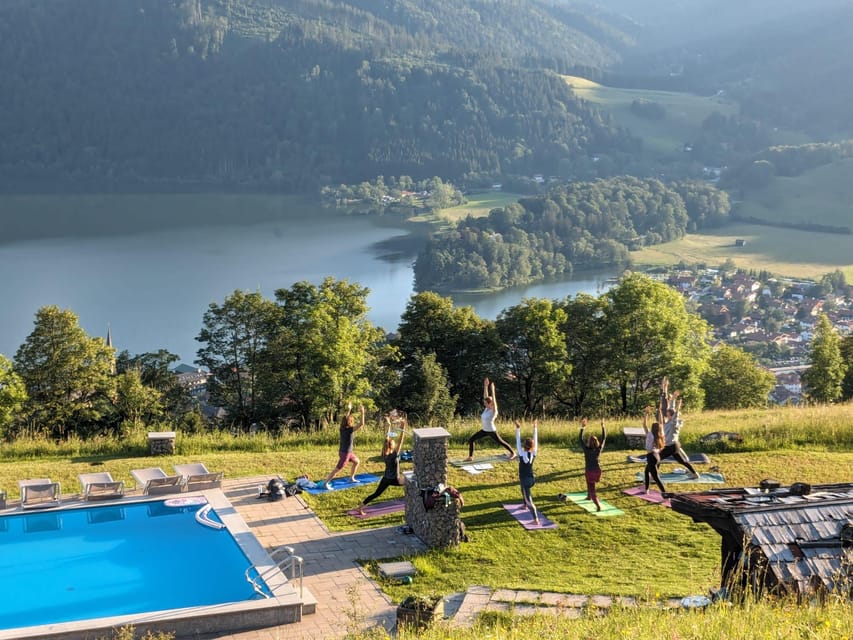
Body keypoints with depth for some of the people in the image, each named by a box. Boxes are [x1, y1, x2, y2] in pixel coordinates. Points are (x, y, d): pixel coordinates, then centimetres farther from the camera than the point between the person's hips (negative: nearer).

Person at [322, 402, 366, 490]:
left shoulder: (342, 428, -3)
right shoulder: (350, 430, -24)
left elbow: (345, 418, 18)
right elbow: (362, 424, -29)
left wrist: (348, 410, 17)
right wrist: (362, 413, -24)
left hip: (348, 452, 9)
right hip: (345, 453, -9)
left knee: (357, 462, 25)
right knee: (337, 469, -5)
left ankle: (351, 478, 34)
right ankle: (326, 484, -2)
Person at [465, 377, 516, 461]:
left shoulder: (494, 411, -18)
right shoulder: (486, 408, 0)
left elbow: (493, 400, -30)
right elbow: (485, 396, -1)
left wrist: (492, 390, -33)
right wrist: (485, 386, -5)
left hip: (492, 431, -7)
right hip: (484, 430, 7)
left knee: (501, 442, 10)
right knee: (471, 440, -1)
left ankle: (512, 453, 31)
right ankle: (470, 456, 6)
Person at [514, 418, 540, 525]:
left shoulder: (522, 453, -20)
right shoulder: (534, 453, -7)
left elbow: (518, 441, -18)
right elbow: (535, 440, 1)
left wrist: (518, 428, -16)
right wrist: (535, 428, 8)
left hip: (525, 479, -7)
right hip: (532, 478, 7)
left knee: (529, 499, -7)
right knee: (524, 490, 37)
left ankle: (536, 519, -16)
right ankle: (525, 505, 58)